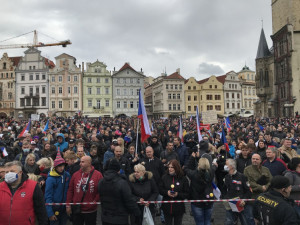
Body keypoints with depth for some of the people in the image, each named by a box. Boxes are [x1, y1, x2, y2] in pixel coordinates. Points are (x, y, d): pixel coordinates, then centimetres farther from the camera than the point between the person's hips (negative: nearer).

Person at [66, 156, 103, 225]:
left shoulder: (98, 175, -8)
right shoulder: (75, 174, 0)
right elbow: (70, 190, 4)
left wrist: (95, 201, -13)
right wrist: (68, 205, 2)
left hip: (91, 211, -2)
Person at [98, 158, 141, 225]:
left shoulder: (101, 182, 0)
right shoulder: (122, 183, -21)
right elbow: (129, 201, -18)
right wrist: (137, 213, -6)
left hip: (105, 219, 6)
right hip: (120, 219, -6)